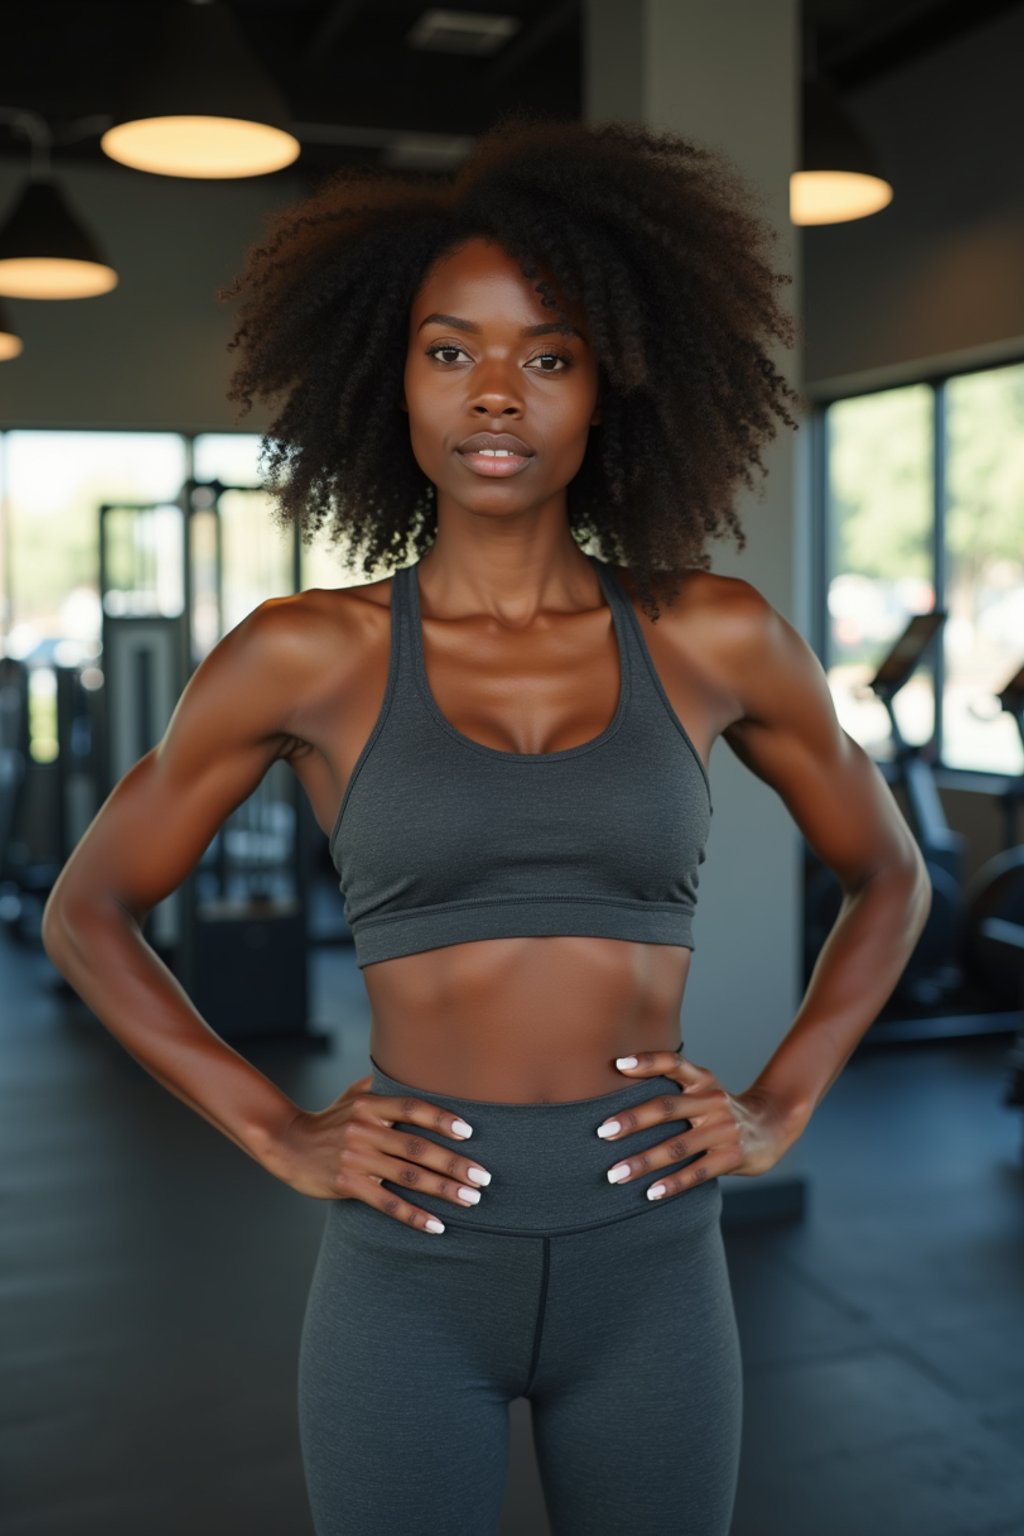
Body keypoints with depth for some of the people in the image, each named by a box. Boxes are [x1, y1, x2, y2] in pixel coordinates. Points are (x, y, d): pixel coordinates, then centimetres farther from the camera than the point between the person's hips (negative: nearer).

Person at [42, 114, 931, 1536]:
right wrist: (277, 1134, -3)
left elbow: (889, 877, 13)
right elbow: (89, 911, 5)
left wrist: (780, 1109, 3)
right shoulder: (309, 655, -4)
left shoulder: (714, 640, -1)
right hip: (410, 1261, -1)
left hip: (652, 1264, 2)